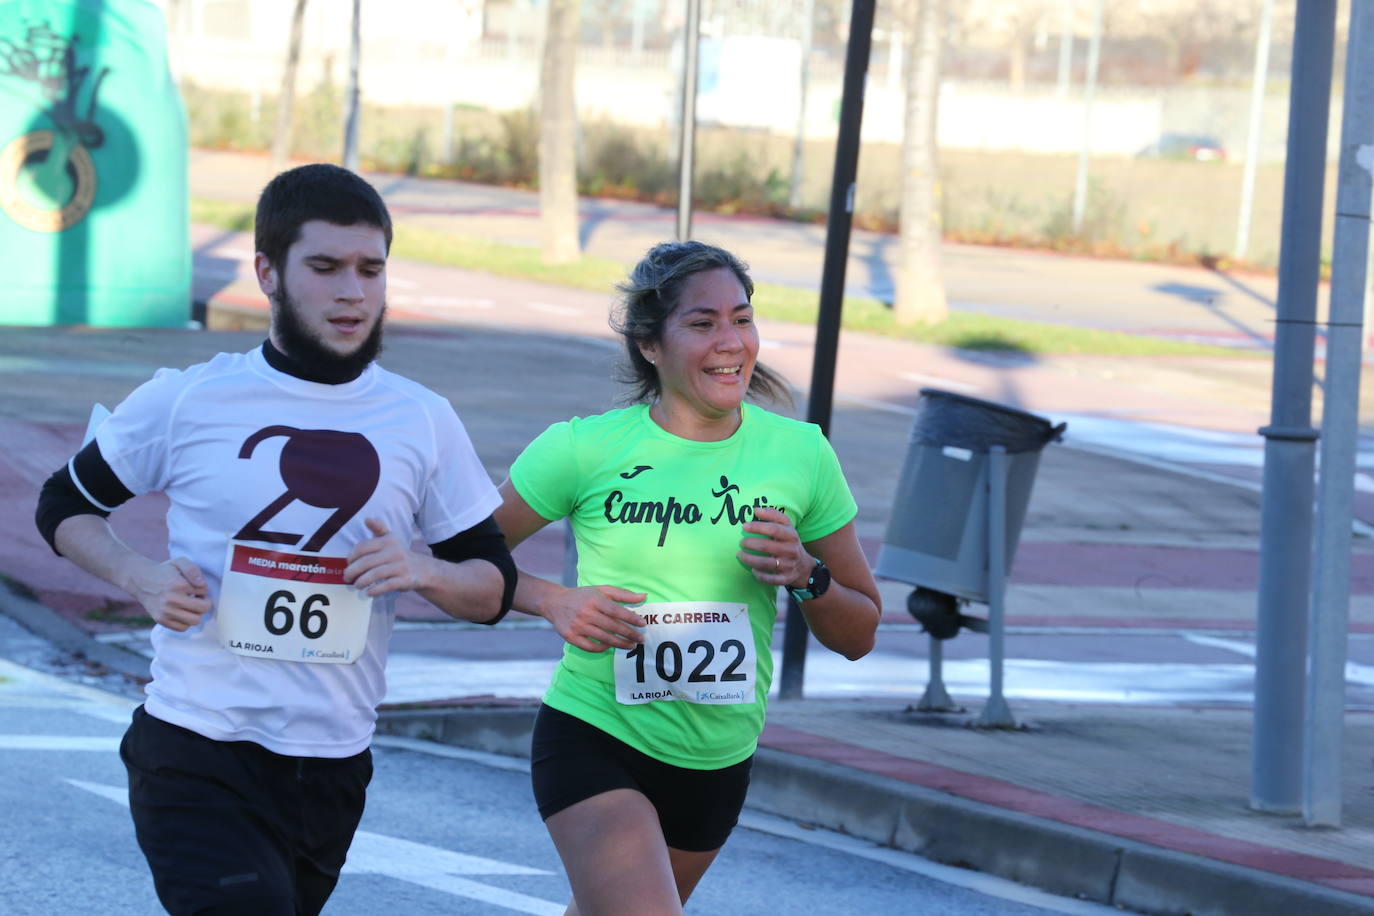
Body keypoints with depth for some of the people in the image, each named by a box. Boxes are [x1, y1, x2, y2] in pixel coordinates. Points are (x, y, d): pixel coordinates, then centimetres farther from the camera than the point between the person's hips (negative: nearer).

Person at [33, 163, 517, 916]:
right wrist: (141, 579, -9)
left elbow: (493, 588, 9)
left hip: (331, 769, 4)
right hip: (194, 760, -3)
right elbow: (63, 507, 11)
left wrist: (423, 572, -14)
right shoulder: (186, 402, -2)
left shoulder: (421, 422, 4)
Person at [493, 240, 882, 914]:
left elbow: (858, 635, 5)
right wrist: (554, 602, -17)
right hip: (594, 739, -4)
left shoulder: (799, 453, -2)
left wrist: (805, 575, -15)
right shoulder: (585, 449, -10)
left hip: (719, 764, 4)